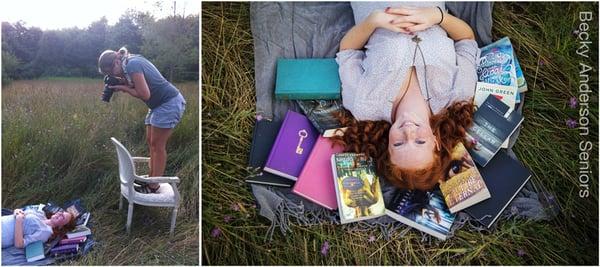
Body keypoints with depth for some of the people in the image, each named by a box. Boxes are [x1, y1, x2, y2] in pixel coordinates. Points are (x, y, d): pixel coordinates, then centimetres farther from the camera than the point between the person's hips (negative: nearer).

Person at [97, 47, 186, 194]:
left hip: (170, 103, -10)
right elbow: (137, 86, 12)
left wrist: (123, 88, -10)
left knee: (158, 145, -4)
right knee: (151, 142, 12)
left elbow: (144, 94, -21)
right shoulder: (133, 60, 9)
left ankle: (154, 186, 5)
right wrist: (123, 83, -3)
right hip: (159, 104, 10)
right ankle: (151, 178, 21)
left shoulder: (131, 65, -19)